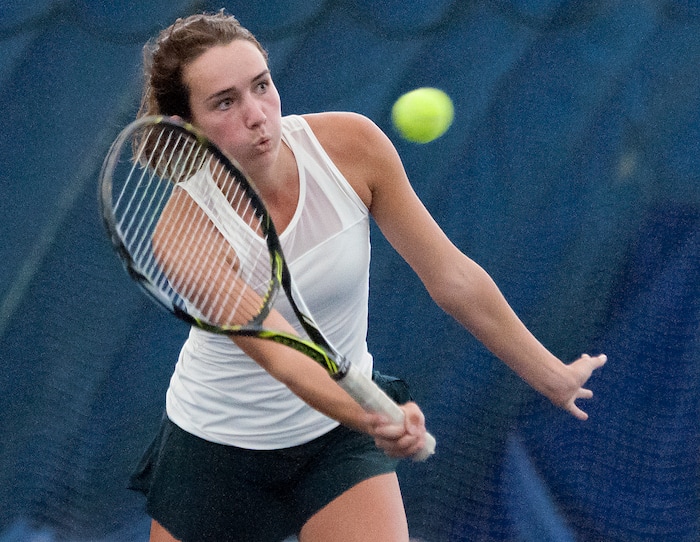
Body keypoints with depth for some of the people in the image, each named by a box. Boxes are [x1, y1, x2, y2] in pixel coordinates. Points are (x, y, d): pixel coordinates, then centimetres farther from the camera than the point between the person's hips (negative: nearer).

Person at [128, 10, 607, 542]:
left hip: (340, 437, 1)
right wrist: (375, 419, -55)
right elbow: (279, 356, -38)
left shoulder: (350, 144, -17)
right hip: (214, 441, -1)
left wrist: (551, 376, -3)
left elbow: (451, 278, -7)